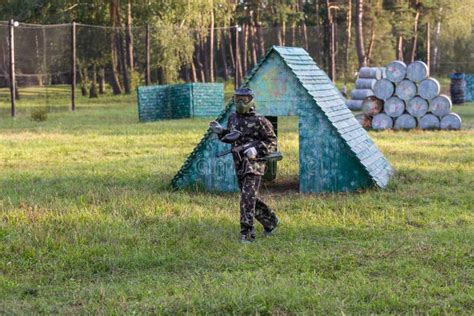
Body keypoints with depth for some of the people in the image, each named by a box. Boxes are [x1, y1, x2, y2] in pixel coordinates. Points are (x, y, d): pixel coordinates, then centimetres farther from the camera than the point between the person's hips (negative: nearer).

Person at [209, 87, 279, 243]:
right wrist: (220, 131, 4)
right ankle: (270, 221, 35)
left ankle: (246, 233, -11)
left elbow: (272, 142, -9)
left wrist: (256, 149, -24)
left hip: (254, 165, -7)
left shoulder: (259, 121, -11)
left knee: (247, 198, -15)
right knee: (250, 198, 16)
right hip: (240, 165, 8)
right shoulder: (233, 118, 9)